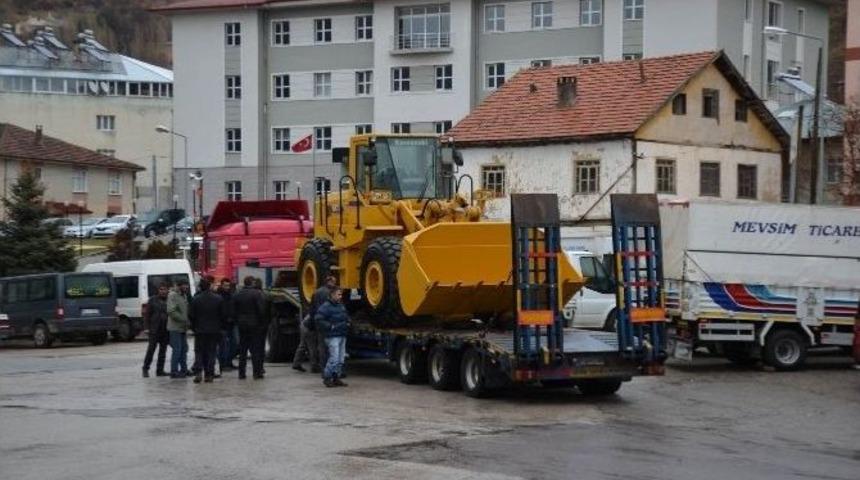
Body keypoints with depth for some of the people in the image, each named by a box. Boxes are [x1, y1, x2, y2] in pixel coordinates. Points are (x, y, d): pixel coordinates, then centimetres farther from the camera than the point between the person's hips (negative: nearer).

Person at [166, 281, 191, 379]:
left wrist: (187, 321, 2)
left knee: (184, 349, 12)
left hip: (183, 327, 8)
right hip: (175, 327, -8)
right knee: (177, 349, -8)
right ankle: (174, 371, -4)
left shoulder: (184, 296, 16)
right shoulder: (172, 295, -11)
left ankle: (183, 369, 20)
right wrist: (185, 320, -20)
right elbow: (171, 311, -20)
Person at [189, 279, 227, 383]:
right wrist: (221, 326, 12)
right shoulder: (218, 299, -3)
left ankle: (198, 372, -9)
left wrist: (193, 327, 10)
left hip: (200, 330, 0)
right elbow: (223, 315, 0)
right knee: (211, 352, 6)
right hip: (214, 330, 0)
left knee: (200, 352, 8)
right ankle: (209, 374, 2)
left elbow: (191, 316, -3)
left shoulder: (196, 299, -6)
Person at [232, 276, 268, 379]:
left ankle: (241, 373, 10)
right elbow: (261, 310, -13)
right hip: (255, 324, -4)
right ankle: (257, 372, -3)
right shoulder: (257, 293, -10)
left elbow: (233, 311, 6)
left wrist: (238, 321, 12)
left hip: (242, 325, 4)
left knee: (242, 350, 10)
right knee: (256, 349, 0)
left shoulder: (237, 295, 6)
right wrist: (262, 322, -3)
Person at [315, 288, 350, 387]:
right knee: (334, 358, -13)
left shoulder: (341, 306, 16)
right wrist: (331, 326, -17)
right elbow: (318, 319, -19)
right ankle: (326, 378, -2)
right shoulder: (326, 307, -10)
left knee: (341, 359, 8)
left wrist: (347, 323, 12)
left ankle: (336, 378, 16)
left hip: (342, 336, 8)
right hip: (333, 337, -8)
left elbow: (347, 317, 32)